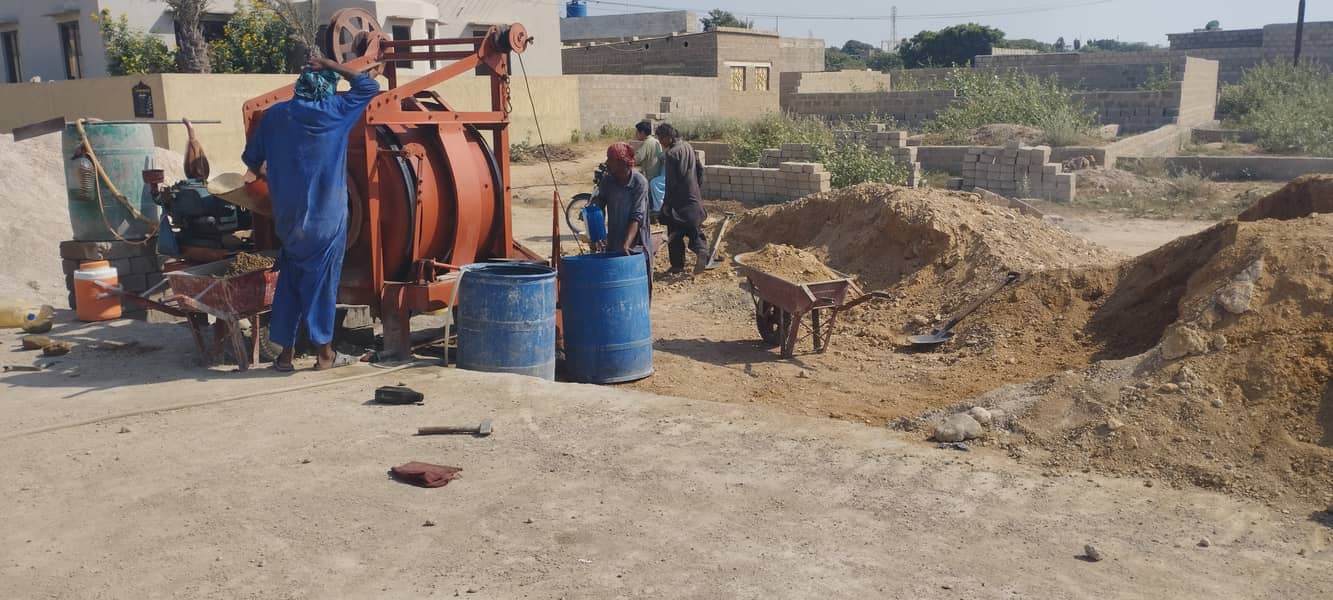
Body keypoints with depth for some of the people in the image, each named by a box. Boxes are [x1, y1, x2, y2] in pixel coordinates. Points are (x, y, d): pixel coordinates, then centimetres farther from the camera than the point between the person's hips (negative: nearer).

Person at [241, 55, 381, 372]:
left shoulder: (275, 114, 3)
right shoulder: (335, 110, -3)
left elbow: (252, 159, 11)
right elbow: (369, 86, 10)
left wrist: (258, 174, 32)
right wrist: (330, 65, 10)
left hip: (289, 215, 3)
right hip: (327, 215, -3)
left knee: (290, 279, 11)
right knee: (322, 279, 3)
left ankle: (286, 352, 12)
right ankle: (325, 352, 8)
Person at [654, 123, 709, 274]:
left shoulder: (671, 154, -17)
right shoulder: (688, 147, 8)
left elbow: (671, 182, -18)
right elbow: (700, 170, 15)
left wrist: (666, 203, -13)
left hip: (678, 201, -7)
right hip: (694, 198, 7)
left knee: (675, 234, 4)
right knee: (694, 229, 13)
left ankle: (678, 265, 8)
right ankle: (701, 250, -11)